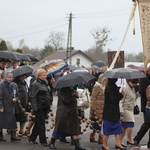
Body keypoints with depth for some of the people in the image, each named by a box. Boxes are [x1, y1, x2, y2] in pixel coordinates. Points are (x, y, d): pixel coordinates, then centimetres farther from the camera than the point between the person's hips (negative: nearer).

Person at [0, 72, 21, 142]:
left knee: (13, 122, -1)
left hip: (11, 107, 4)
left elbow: (17, 94, 19)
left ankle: (13, 136, 3)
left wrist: (15, 99, -4)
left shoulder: (14, 85, 6)